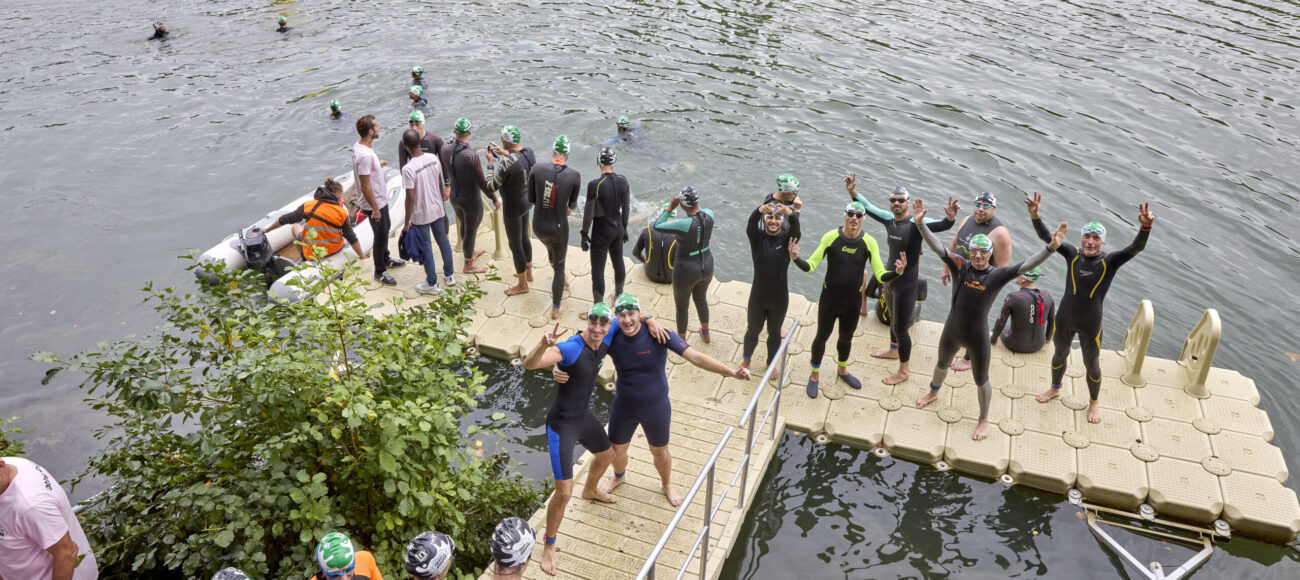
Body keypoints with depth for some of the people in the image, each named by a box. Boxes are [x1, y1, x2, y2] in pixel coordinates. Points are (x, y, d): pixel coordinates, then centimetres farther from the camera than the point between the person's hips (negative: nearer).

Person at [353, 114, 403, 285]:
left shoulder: (358, 145, -3)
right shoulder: (365, 155, -33)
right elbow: (365, 186, -29)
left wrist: (377, 164, 28)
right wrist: (375, 209, -22)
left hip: (380, 199, 10)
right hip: (374, 203, -10)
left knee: (386, 228, 27)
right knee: (380, 236, 6)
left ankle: (386, 259, 48)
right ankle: (379, 272, 24)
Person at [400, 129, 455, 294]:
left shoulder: (408, 169, -26)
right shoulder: (433, 159, -8)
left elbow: (410, 198, -22)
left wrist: (407, 222, -12)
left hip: (421, 216, -6)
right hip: (438, 210, 6)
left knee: (426, 249, 9)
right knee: (443, 242, 21)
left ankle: (432, 284, 22)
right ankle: (449, 275, 38)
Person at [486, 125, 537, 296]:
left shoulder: (506, 163, -32)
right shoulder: (529, 152, -8)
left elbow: (491, 187, -21)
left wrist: (491, 163, -11)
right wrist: (506, 153, 13)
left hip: (513, 207, -8)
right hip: (527, 200, 8)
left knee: (515, 245, 9)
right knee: (524, 238, 27)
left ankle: (522, 284, 25)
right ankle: (528, 272, 47)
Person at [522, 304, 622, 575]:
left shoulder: (605, 341, -7)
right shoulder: (570, 348, -32)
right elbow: (529, 364, -47)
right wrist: (544, 345, -66)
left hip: (585, 418, 8)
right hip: (562, 426, -8)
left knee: (607, 454, 34)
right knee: (564, 492, -9)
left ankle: (590, 491, 68)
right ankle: (549, 546, 15)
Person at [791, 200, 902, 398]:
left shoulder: (869, 242, -12)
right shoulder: (831, 237, -16)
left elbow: (880, 276, -13)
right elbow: (810, 266, -15)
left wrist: (896, 272, -35)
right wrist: (795, 258, -36)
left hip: (852, 302, 2)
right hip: (829, 299, -2)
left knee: (846, 338, 22)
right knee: (822, 337, 9)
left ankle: (843, 370, 49)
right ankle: (814, 376, 32)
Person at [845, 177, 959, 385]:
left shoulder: (916, 223, -22)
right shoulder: (889, 219, -2)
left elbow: (941, 226, -37)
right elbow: (869, 208, 10)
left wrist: (950, 219, -58)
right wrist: (852, 192, -1)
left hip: (906, 283, -7)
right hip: (889, 279, 7)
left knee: (900, 327, 1)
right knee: (893, 317, 28)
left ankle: (904, 370, 17)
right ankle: (893, 350, 52)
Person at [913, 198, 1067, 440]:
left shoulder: (997, 275, -15)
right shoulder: (960, 266, -11)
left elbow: (1027, 265, -27)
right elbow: (937, 246, -20)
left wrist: (1051, 247, -42)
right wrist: (920, 223, -34)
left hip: (978, 336, -3)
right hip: (952, 330, 3)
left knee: (981, 380, 14)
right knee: (942, 364, 29)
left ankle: (984, 420, 37)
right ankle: (933, 393, 60)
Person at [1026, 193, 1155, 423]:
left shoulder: (1110, 261, -13)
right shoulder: (1073, 254, -9)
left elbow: (1135, 248, -28)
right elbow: (1047, 238, -18)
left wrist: (1145, 227, -47)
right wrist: (1035, 216, -35)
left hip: (1090, 324, -2)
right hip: (1064, 319, 2)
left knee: (1091, 365, 14)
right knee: (1059, 355, 24)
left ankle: (1094, 402, 37)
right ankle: (1055, 389, 50)